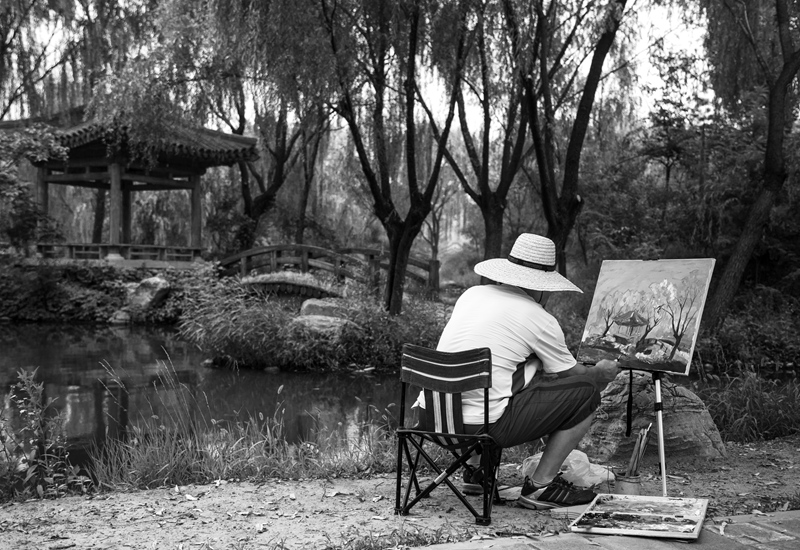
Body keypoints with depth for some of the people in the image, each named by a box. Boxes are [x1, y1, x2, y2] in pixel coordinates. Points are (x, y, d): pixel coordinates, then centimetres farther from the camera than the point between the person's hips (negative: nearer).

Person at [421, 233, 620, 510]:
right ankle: (540, 486, 8)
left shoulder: (472, 294, 13)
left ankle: (475, 469, 30)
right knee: (586, 391, 3)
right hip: (484, 425, -7)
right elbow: (573, 375, 7)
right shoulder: (540, 320, -5)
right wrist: (602, 373, 31)